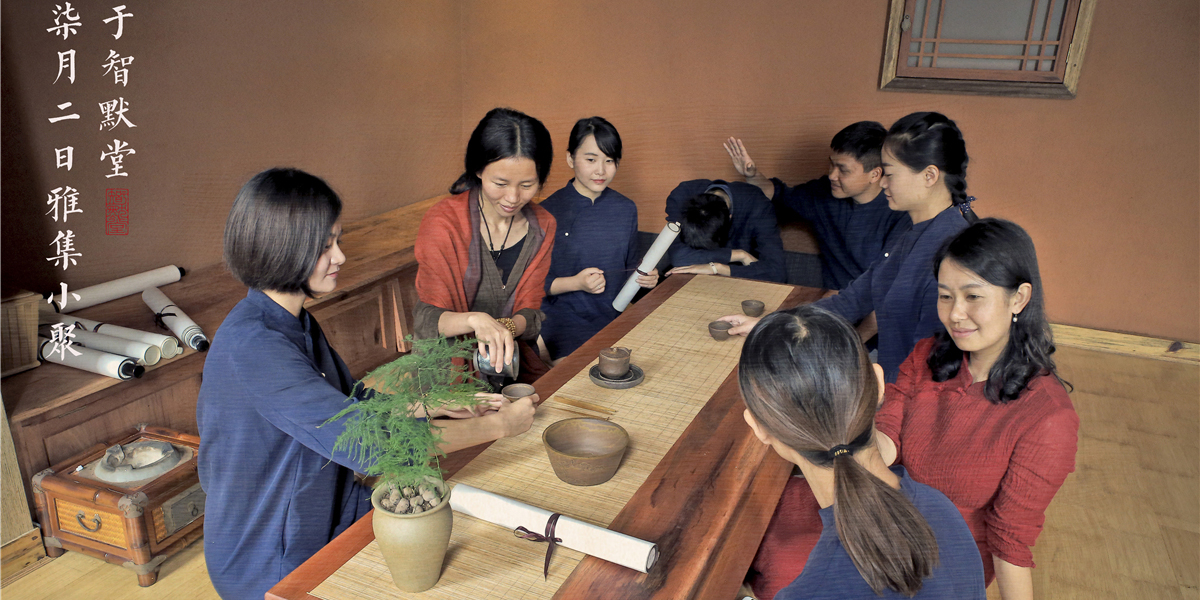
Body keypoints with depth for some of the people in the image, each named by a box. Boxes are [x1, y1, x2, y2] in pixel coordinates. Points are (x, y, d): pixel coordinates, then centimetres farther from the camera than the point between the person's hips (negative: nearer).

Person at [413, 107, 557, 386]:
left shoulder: (542, 227, 1)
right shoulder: (442, 221, -12)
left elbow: (530, 313, -1)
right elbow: (426, 320, -15)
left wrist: (506, 327, -25)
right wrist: (474, 320, -36)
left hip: (510, 362, 4)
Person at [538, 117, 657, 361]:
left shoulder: (626, 209, 6)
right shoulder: (549, 212, -8)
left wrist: (645, 277, -3)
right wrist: (575, 283, -19)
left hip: (613, 322, 4)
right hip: (563, 329, -4)